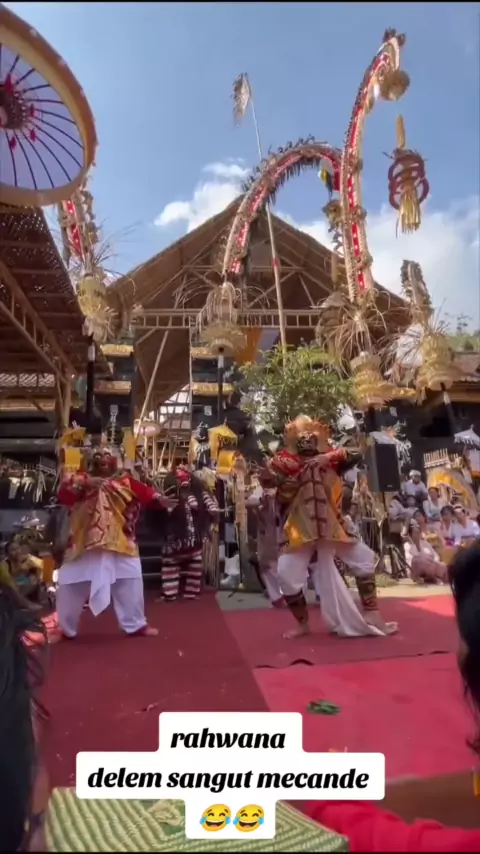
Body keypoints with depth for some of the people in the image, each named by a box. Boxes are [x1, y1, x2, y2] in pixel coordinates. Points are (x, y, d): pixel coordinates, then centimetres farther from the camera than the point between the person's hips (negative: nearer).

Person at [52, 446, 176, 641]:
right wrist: (84, 484, -24)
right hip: (84, 543, 0)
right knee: (71, 584, 6)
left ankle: (136, 624, 22)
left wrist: (160, 500, -28)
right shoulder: (82, 478, 5)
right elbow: (63, 493, -11)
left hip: (120, 543, 0)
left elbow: (144, 492, -10)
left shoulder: (125, 480, 4)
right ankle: (65, 628, 29)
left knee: (130, 580, 4)